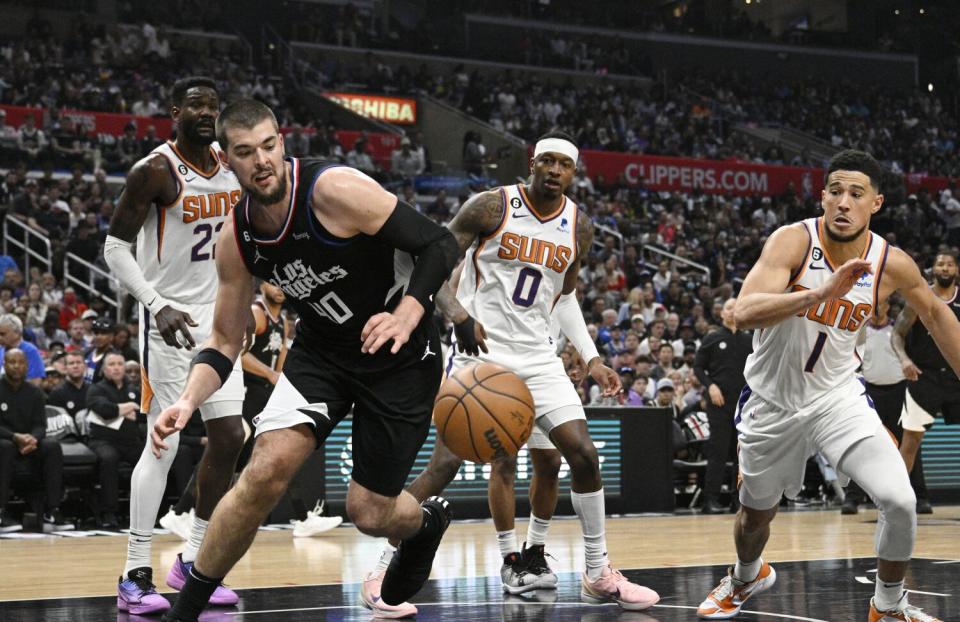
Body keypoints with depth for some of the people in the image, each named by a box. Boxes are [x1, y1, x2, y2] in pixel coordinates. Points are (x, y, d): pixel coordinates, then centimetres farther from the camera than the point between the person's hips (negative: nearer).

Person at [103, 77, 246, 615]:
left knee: (229, 437, 5)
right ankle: (136, 576, -3)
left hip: (217, 318, 7)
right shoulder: (155, 171, -14)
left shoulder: (234, 165, 6)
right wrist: (157, 305, -25)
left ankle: (193, 562, 17)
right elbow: (115, 248, -14)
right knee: (165, 443, -9)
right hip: (170, 320, -7)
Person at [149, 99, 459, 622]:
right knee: (265, 471, -18)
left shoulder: (335, 190, -25)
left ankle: (427, 522, 39)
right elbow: (225, 341, 0)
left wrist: (407, 314, -38)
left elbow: (439, 244, -21)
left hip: (401, 355, -3)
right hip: (321, 349, 4)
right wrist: (187, 401, -18)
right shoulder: (236, 238, -8)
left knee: (369, 512, 0)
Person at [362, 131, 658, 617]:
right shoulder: (491, 207, -10)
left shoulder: (579, 227, 6)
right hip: (480, 350, -5)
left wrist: (591, 359, 11)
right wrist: (458, 315, -25)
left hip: (538, 356, 5)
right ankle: (383, 573, -6)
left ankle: (599, 575, 16)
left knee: (583, 455, -2)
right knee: (445, 463, -15)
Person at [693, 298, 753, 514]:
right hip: (719, 403, -3)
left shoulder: (749, 340, 12)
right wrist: (710, 385, -11)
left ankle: (740, 498, 11)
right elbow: (698, 367, 3)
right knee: (718, 451, -7)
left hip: (744, 404, 3)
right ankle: (711, 500, -5)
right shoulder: (712, 339, 4)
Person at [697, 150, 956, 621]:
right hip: (773, 401, -1)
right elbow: (744, 314, -37)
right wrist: (822, 293, -50)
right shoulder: (794, 240, -22)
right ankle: (747, 577, 53)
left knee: (900, 502, -17)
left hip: (837, 397, 1)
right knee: (756, 513, 17)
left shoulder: (892, 264, -12)